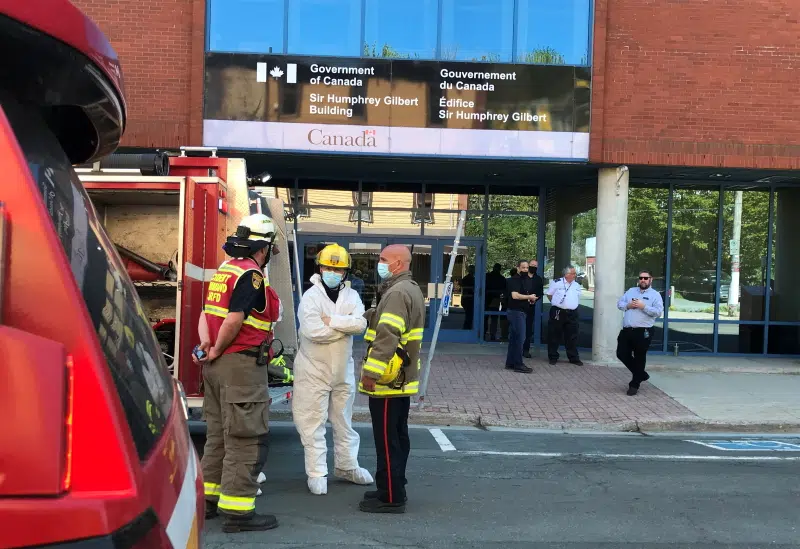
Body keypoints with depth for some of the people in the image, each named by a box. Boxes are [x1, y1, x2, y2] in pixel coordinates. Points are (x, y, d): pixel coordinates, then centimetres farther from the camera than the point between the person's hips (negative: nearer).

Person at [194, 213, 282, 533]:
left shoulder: (224, 270, 15)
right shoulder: (251, 275, -14)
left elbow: (207, 312, 11)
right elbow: (234, 320, -23)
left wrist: (206, 342, -2)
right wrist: (218, 351, -10)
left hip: (217, 365, 10)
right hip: (240, 363, -10)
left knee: (218, 434, 16)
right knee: (248, 438, -5)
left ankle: (209, 498, 24)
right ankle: (237, 511, -5)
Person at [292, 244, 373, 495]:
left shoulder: (351, 296, 2)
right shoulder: (311, 296, -12)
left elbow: (361, 323, -14)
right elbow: (312, 330, -27)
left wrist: (331, 320, -21)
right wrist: (346, 326, -15)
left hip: (343, 370, 5)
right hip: (314, 371, -5)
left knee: (344, 421, 17)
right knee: (313, 424, 2)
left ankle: (346, 466, 30)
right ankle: (317, 473, 11)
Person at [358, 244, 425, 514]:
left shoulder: (397, 293, -19)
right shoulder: (411, 290, 15)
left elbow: (386, 337, -26)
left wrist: (371, 372, -25)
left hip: (388, 380, -10)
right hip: (402, 379, 11)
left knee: (387, 440, -4)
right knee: (398, 436, 16)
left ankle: (391, 498, 2)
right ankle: (394, 489, 26)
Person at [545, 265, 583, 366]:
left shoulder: (577, 286, 10)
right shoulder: (557, 283, -4)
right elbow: (549, 294, 5)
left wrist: (573, 306, 13)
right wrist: (556, 303, 8)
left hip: (572, 314, 4)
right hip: (558, 312, -4)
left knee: (572, 337, 6)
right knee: (554, 336, 3)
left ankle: (574, 358, 14)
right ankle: (553, 357, 13)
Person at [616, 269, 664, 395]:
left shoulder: (655, 295, 0)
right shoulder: (631, 291, 15)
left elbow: (658, 312, -10)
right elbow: (619, 303, 14)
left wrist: (644, 307, -18)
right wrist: (627, 305, -6)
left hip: (643, 332, -5)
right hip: (626, 330, 5)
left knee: (639, 358, 3)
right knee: (622, 354, 5)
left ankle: (634, 384, 16)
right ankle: (641, 374, 26)